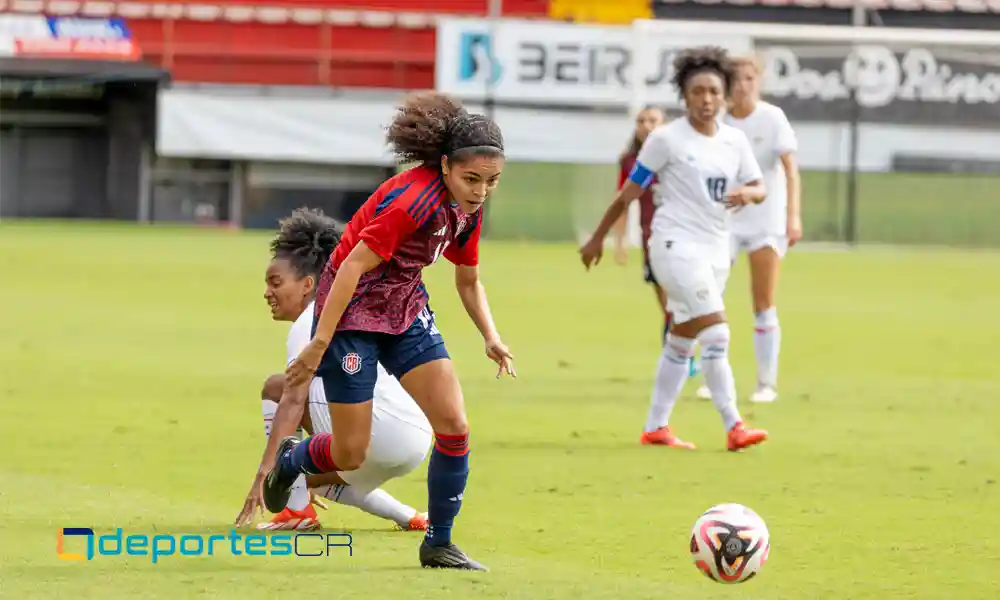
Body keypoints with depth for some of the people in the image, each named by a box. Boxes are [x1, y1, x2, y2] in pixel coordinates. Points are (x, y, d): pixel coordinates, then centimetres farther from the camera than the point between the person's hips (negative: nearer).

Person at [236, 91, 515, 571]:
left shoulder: (467, 209, -2)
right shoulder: (414, 198, -28)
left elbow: (468, 282, 14)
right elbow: (352, 267, -28)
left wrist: (491, 338, -1)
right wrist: (320, 342, -28)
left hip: (406, 308, 7)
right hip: (351, 310, -7)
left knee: (454, 425, -6)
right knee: (351, 454, -1)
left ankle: (439, 543, 8)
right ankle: (285, 461, 33)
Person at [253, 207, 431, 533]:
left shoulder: (309, 325, -6)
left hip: (385, 430, -10)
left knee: (275, 387, -3)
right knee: (311, 476, 31)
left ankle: (298, 510, -6)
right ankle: (409, 517, 18)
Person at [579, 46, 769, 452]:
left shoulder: (735, 141, 7)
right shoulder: (667, 139, -8)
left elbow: (760, 189, 10)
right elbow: (629, 192, -1)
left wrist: (747, 193, -15)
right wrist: (598, 238, 5)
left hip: (715, 250, 6)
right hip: (676, 246, -6)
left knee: (681, 342, 11)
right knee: (716, 333, -17)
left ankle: (655, 427, 20)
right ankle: (733, 427, -20)